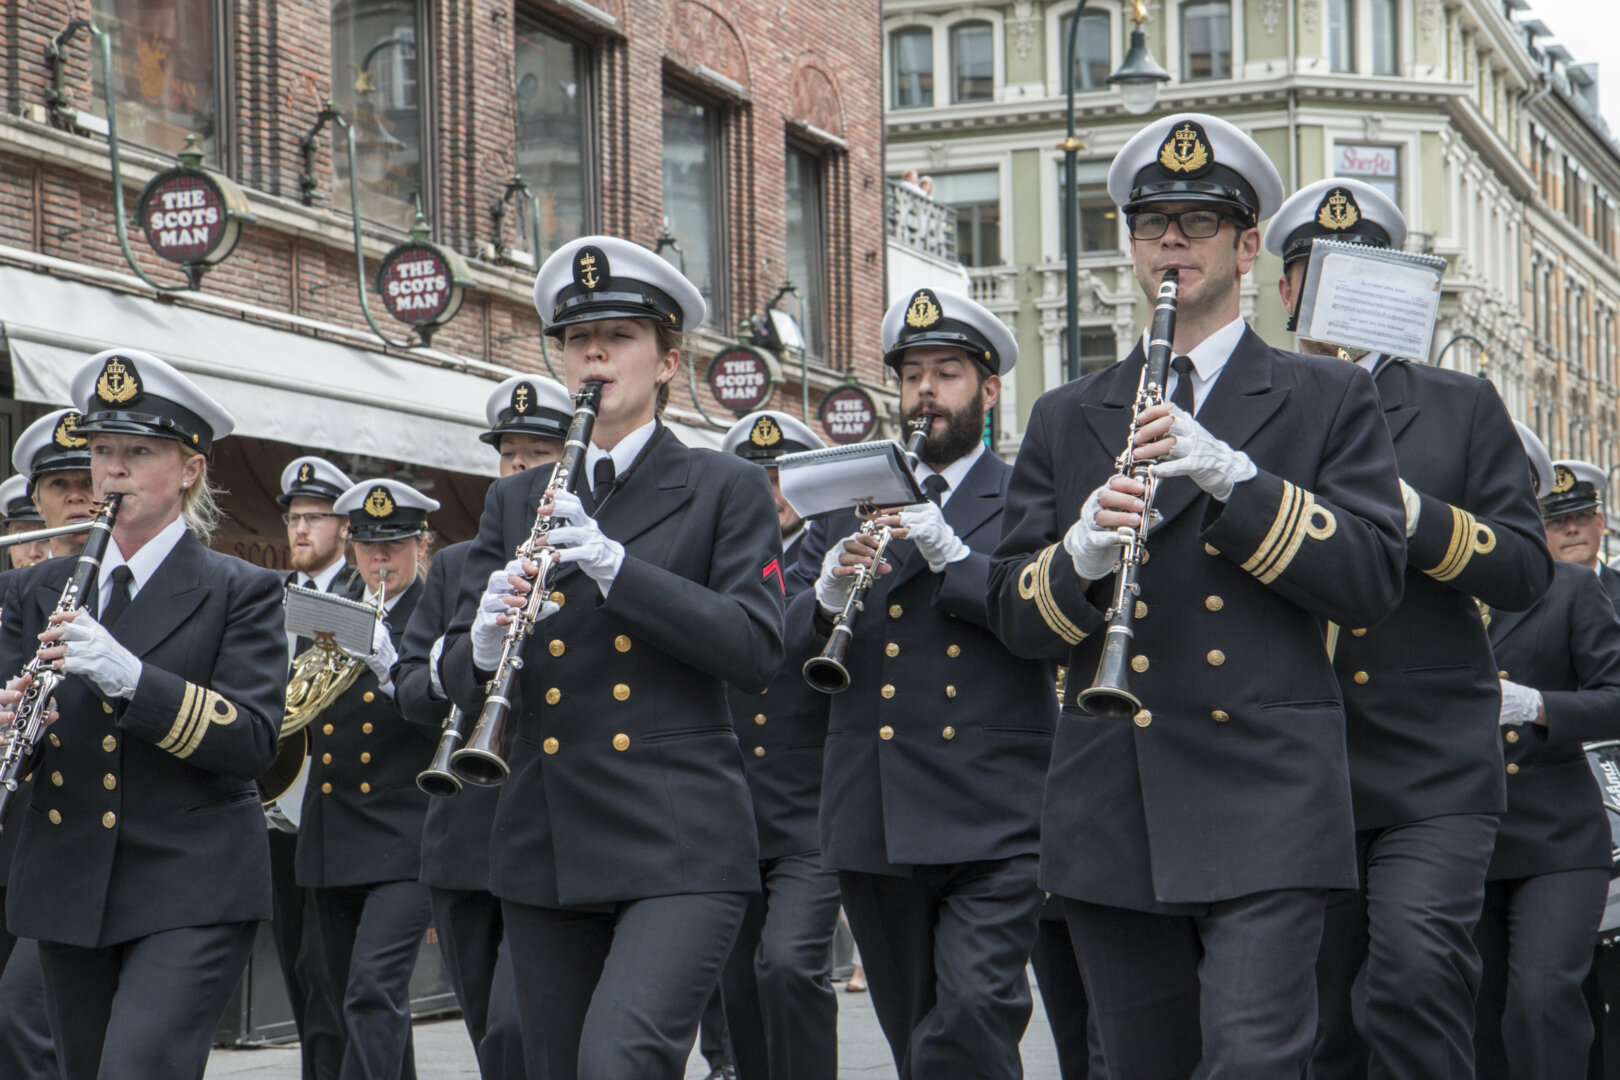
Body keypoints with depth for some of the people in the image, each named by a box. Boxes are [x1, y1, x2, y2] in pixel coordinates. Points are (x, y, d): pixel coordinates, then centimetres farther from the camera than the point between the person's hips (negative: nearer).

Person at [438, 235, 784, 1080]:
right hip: (547, 852, 4)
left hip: (678, 846, -4)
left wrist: (616, 566, -16)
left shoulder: (724, 490, 5)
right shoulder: (514, 504, 15)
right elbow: (458, 675, 11)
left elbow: (756, 649, -7)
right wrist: (484, 648, -14)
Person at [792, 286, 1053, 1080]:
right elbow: (795, 643, 8)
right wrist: (831, 593, -13)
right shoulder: (851, 503, 16)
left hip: (993, 814, -4)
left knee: (975, 1010, -19)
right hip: (873, 821, 4)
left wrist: (948, 552, -17)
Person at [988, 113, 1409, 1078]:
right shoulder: (1067, 420, 16)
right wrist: (1083, 553, -12)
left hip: (1266, 798, -3)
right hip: (1109, 814, 4)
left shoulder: (1328, 400, 8)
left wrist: (1235, 475, -15)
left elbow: (1374, 581, -4)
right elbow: (1015, 617, 11)